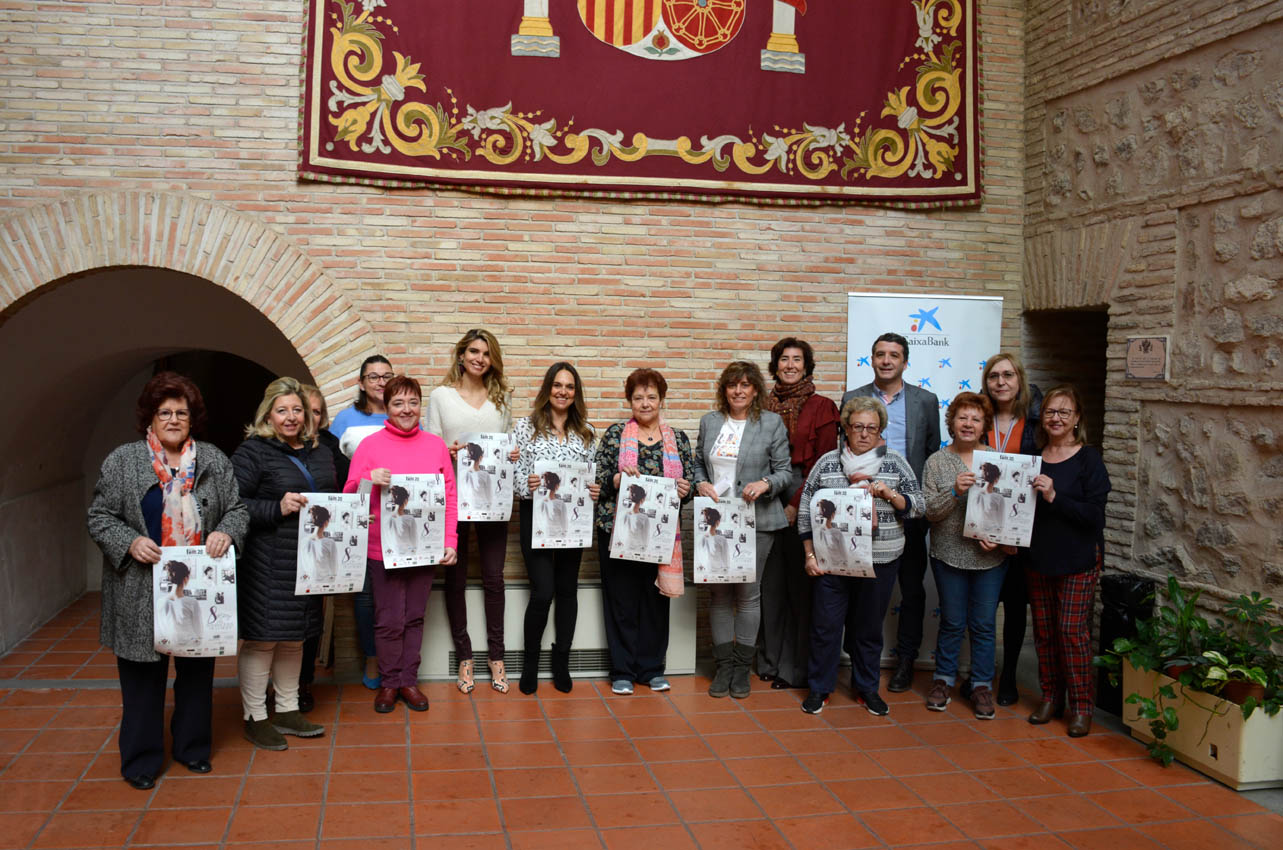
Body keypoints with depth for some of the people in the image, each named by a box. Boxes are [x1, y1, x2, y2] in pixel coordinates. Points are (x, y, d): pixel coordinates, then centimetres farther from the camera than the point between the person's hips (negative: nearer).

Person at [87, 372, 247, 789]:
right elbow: (100, 516, 0)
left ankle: (193, 747, 30)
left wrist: (225, 532, -13)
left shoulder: (213, 461, 6)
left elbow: (237, 509, 8)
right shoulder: (122, 461, -1)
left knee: (197, 671, 13)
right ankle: (141, 759, 19)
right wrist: (130, 542, -16)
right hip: (142, 591, -2)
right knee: (143, 674, 5)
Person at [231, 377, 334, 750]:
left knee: (295, 637, 15)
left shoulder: (320, 453, 15)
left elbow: (332, 499, 27)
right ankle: (255, 718, 11)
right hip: (266, 562, -7)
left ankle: (288, 711, 27)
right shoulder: (252, 452, -7)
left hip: (307, 562, 7)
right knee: (261, 637, -1)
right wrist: (277, 508, -21)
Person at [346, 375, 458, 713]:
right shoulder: (370, 445, -1)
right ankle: (388, 682, 19)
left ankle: (408, 680, 23)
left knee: (414, 617, 10)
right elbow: (349, 495, -1)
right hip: (384, 549, -2)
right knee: (389, 620, 2)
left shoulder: (435, 445, 6)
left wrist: (450, 541, 1)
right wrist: (369, 479, -22)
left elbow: (449, 497, 7)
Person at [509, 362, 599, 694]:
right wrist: (527, 485, -23)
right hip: (536, 515, -3)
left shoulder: (585, 431, 9)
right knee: (542, 592, -8)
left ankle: (561, 664, 21)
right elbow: (514, 475, -3)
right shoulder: (526, 426, 0)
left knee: (567, 589, 9)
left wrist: (594, 490, -8)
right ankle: (530, 663, 12)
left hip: (573, 517, 3)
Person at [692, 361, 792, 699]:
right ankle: (723, 665, 16)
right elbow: (698, 463, 17)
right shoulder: (709, 421, 10)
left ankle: (743, 667, 14)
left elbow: (785, 470, 2)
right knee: (718, 593, 6)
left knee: (749, 593, 1)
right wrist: (700, 483, -3)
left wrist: (765, 484, -17)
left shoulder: (772, 423, 1)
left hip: (756, 521, -3)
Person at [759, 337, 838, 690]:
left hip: (803, 497, -3)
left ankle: (795, 668, 9)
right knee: (770, 581, 6)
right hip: (767, 498, 3)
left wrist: (797, 504, -10)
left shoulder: (821, 407, 1)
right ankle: (770, 661, 18)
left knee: (800, 582, 0)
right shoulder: (763, 405, 12)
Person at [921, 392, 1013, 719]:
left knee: (984, 624, 7)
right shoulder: (937, 462, 0)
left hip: (991, 557, 1)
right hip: (950, 554, -1)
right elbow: (928, 510, -7)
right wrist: (954, 492, -22)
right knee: (952, 622, 8)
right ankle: (943, 679, 25)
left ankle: (982, 685, 20)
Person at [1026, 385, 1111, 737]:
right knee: (1044, 630, 10)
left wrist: (1054, 497, -25)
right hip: (1038, 557, 5)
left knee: (1073, 630, -6)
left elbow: (1094, 513, -15)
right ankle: (1051, 696, 23)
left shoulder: (1088, 460, -7)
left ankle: (1081, 705, 5)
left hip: (1078, 560, -5)